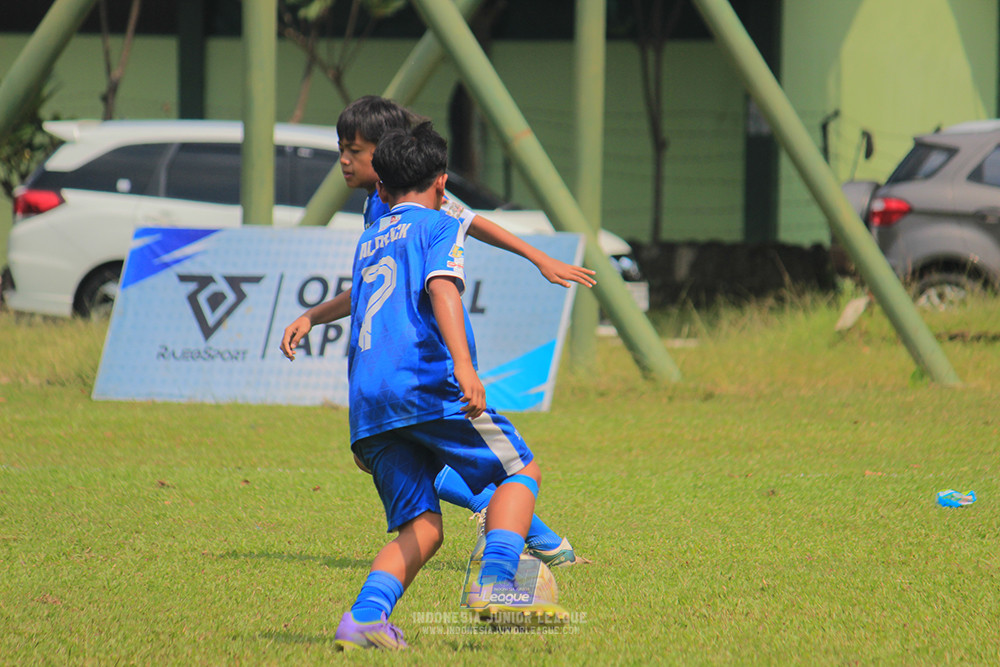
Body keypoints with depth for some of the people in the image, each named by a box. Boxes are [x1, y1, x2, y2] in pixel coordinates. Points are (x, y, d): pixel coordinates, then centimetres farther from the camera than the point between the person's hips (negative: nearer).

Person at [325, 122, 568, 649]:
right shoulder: (440, 227, 8)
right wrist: (463, 365, -25)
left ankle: (364, 616, -18)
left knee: (422, 528, 6)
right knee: (521, 469, 8)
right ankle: (495, 584, -13)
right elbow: (441, 289, -11)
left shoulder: (367, 243, 29)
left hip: (365, 400, 6)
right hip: (423, 383, -6)